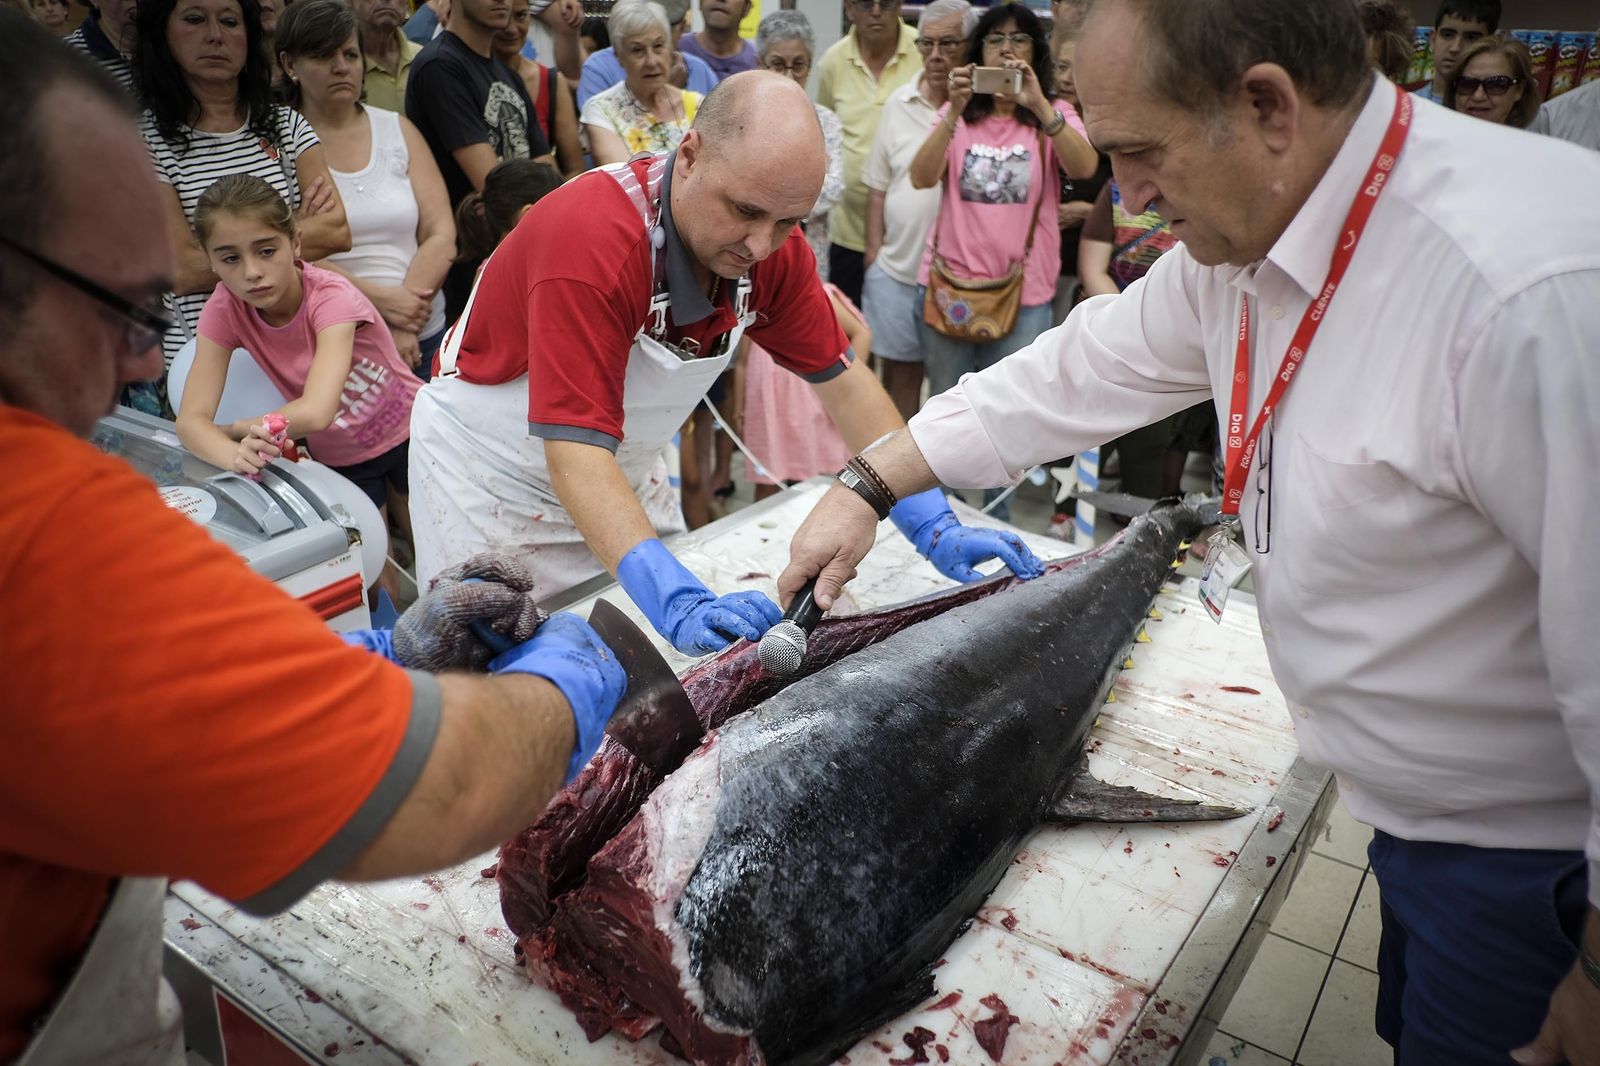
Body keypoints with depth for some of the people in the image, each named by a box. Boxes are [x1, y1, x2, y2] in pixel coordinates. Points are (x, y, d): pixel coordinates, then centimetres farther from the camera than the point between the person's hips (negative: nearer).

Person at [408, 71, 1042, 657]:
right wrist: (674, 601, -52)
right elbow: (575, 450, -40)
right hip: (492, 470, -5)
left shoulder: (770, 239, -15)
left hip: (622, 469, 6)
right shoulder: (592, 239, -35)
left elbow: (842, 381, -9)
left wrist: (935, 526, -17)